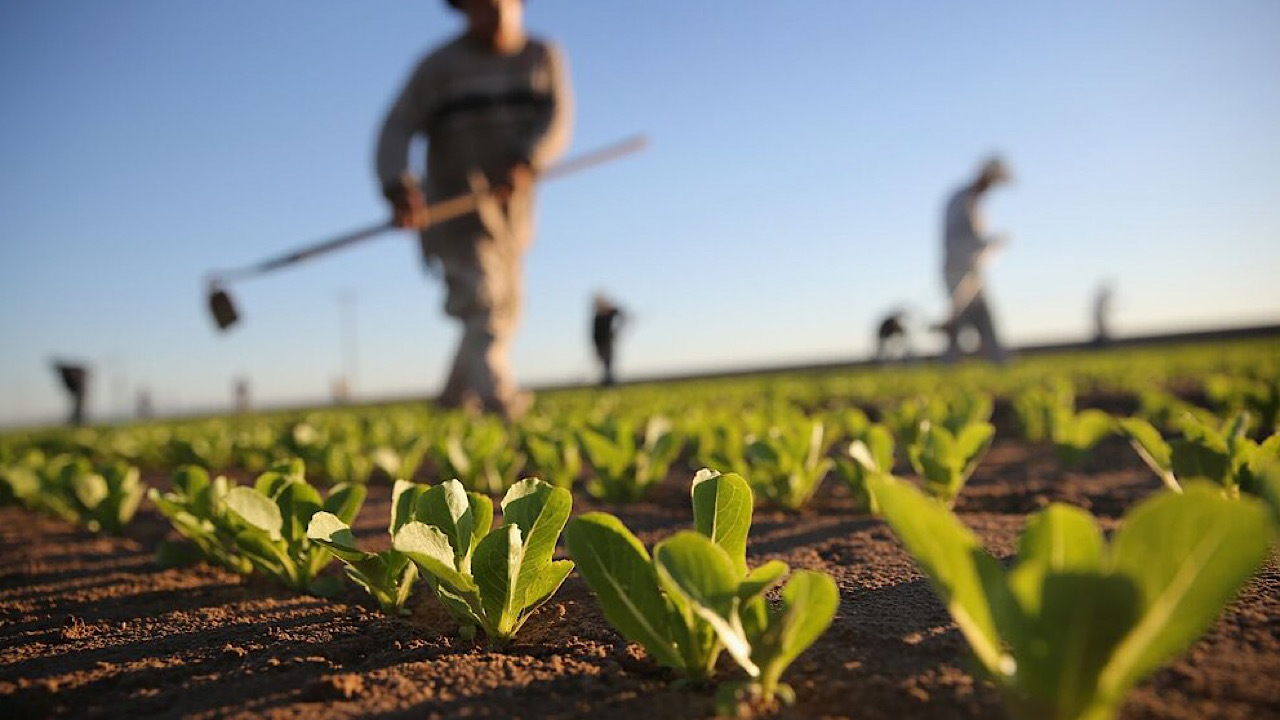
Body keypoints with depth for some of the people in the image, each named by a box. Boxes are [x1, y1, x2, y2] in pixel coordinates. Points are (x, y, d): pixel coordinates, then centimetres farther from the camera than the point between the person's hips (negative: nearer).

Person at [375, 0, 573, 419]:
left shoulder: (544, 58, 6)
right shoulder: (440, 65, -3)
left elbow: (558, 121, -9)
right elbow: (397, 128, -12)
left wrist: (524, 163, -29)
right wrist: (397, 187, -31)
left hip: (511, 211, 5)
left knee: (504, 311, 13)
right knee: (481, 299, -22)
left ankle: (456, 399, 31)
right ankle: (497, 396, -35)